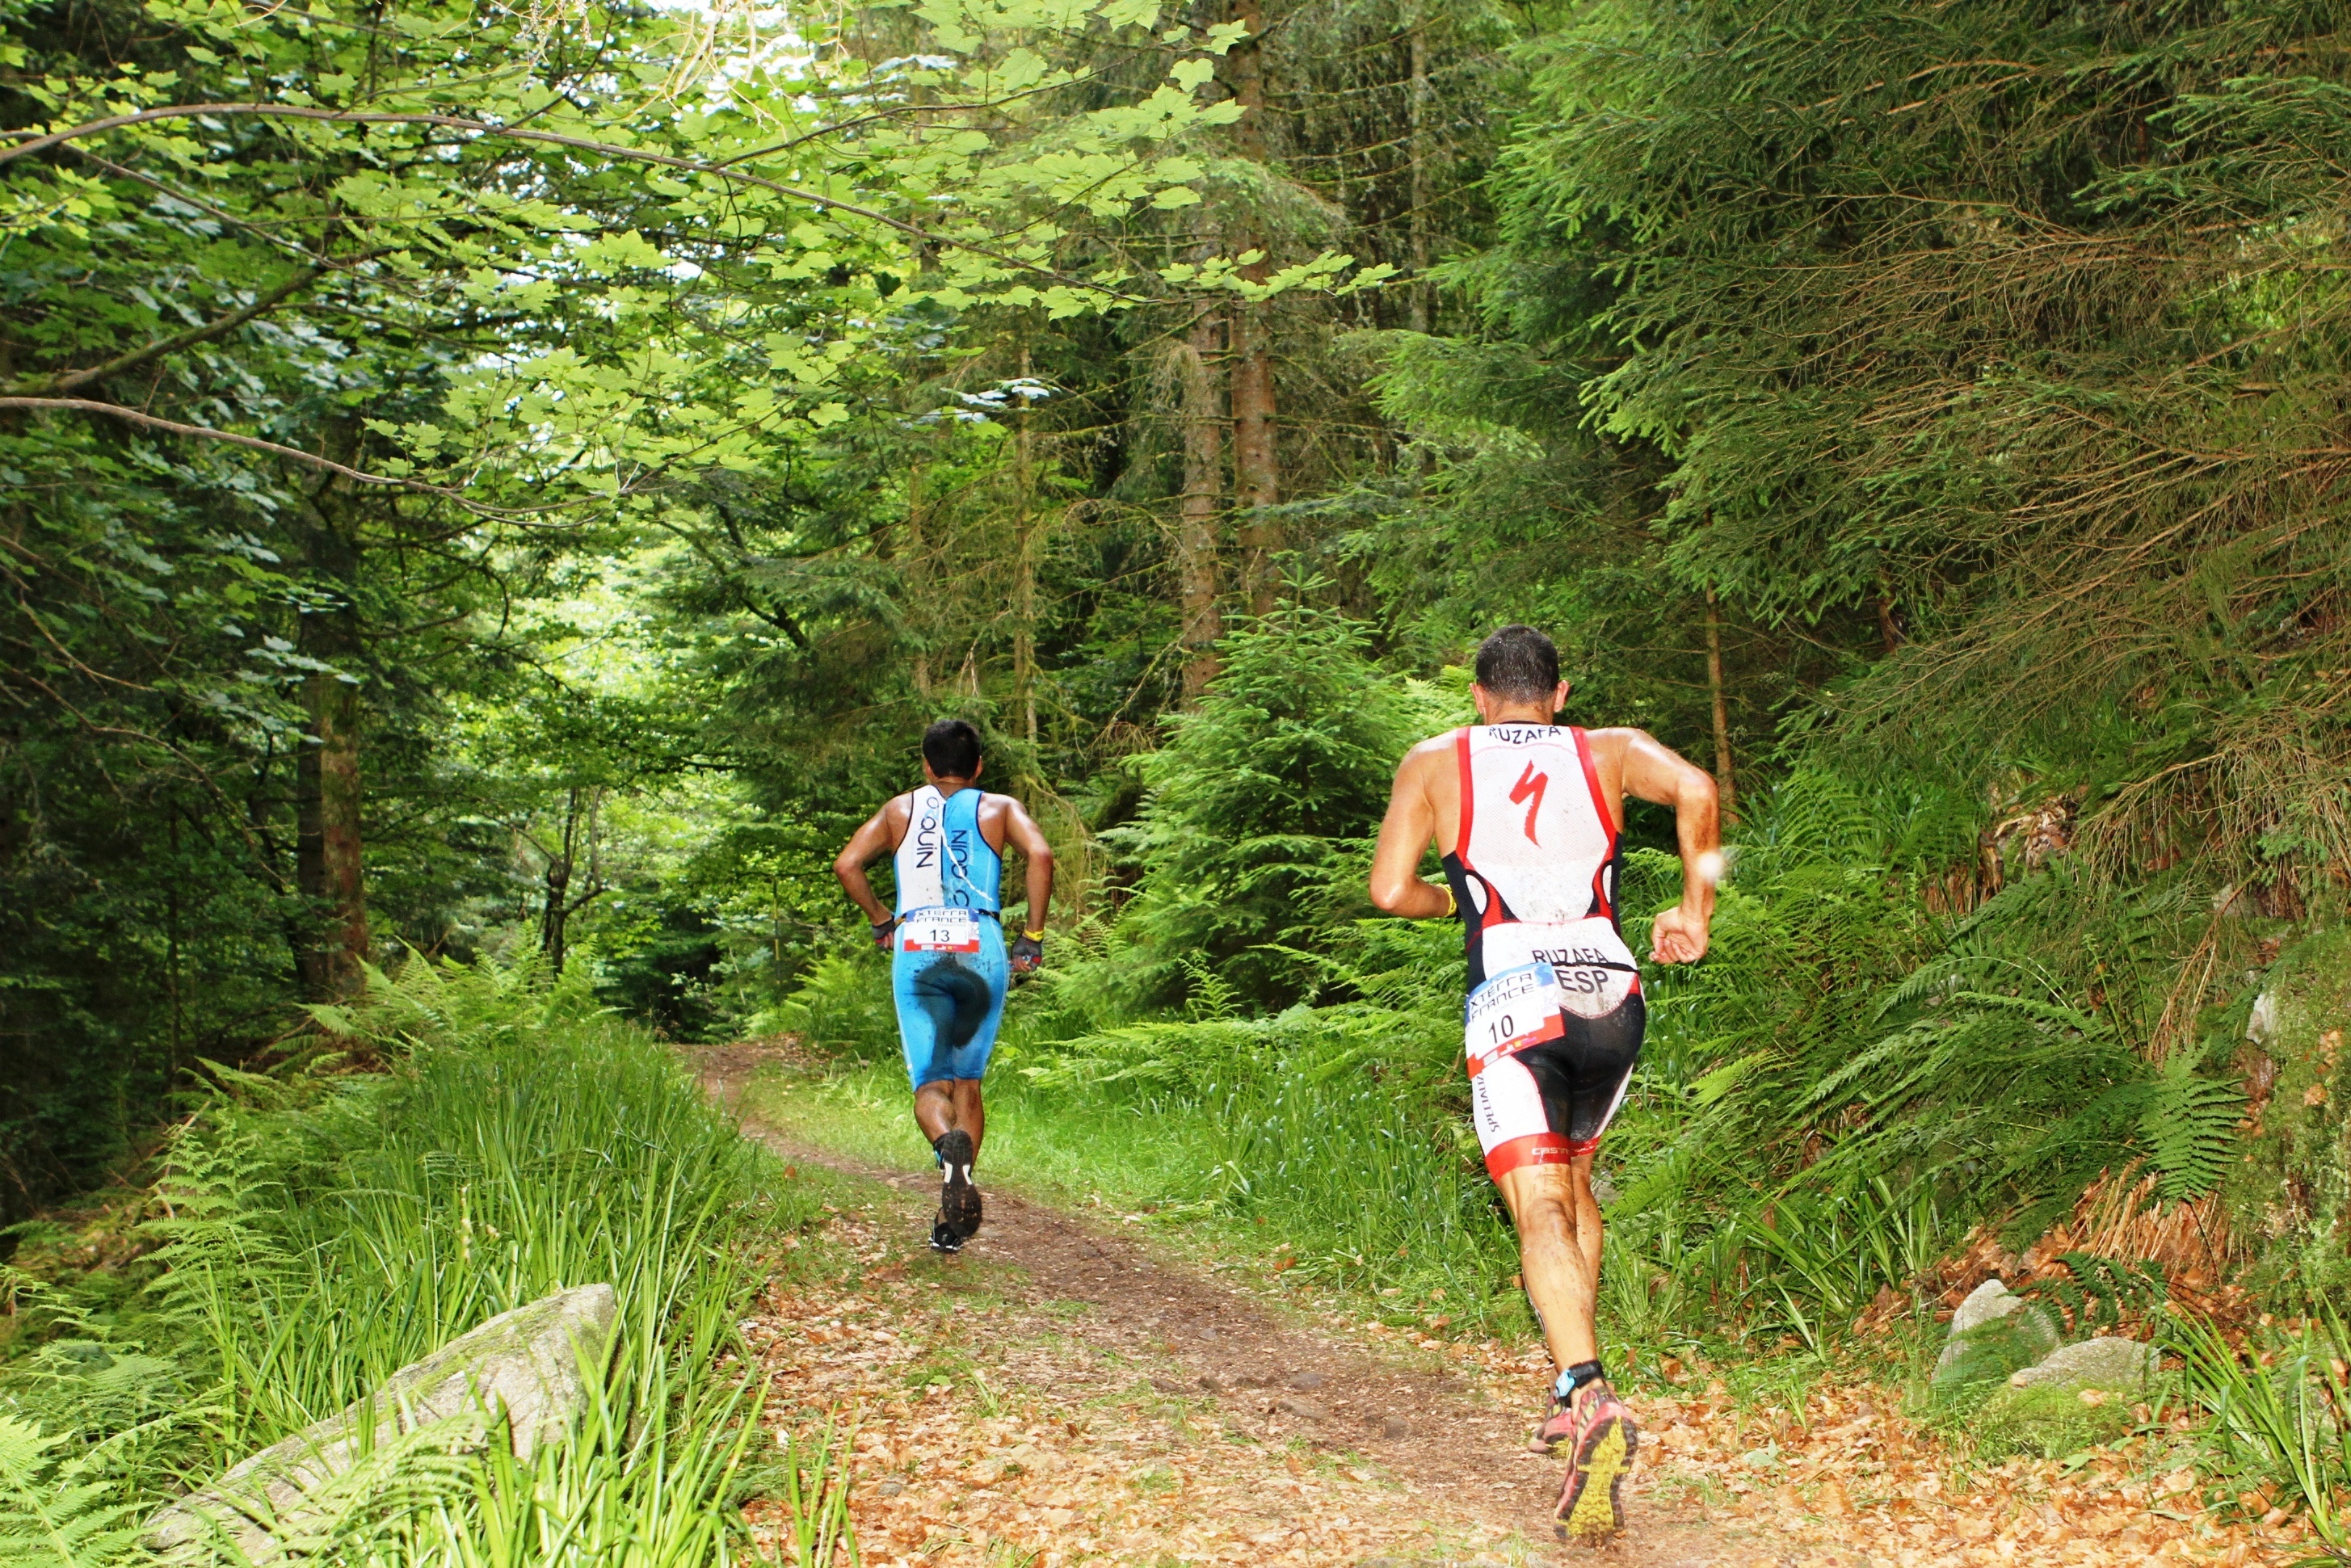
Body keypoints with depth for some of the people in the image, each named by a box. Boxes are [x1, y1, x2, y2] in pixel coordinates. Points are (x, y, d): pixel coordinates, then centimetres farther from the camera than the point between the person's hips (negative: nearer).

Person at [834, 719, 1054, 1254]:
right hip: (981, 947, 0)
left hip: (916, 948, 0)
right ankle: (955, 1217, 9)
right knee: (967, 1080, 14)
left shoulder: (900, 809, 17)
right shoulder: (999, 808, 13)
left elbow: (847, 864, 6)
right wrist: (1033, 936, -1)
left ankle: (950, 1144, -34)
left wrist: (881, 923, 18)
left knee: (931, 1084, 1)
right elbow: (1040, 854, -6)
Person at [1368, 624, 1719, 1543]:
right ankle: (1573, 1399, 22)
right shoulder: (1608, 752, 13)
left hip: (1513, 1002, -3)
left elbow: (1389, 889, 1)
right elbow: (1695, 792, -7)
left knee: (1540, 1212, -8)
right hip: (1611, 995, 3)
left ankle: (1590, 1396, -32)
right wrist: (1694, 912, 3)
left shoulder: (1436, 763, 11)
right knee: (1571, 1175, 24)